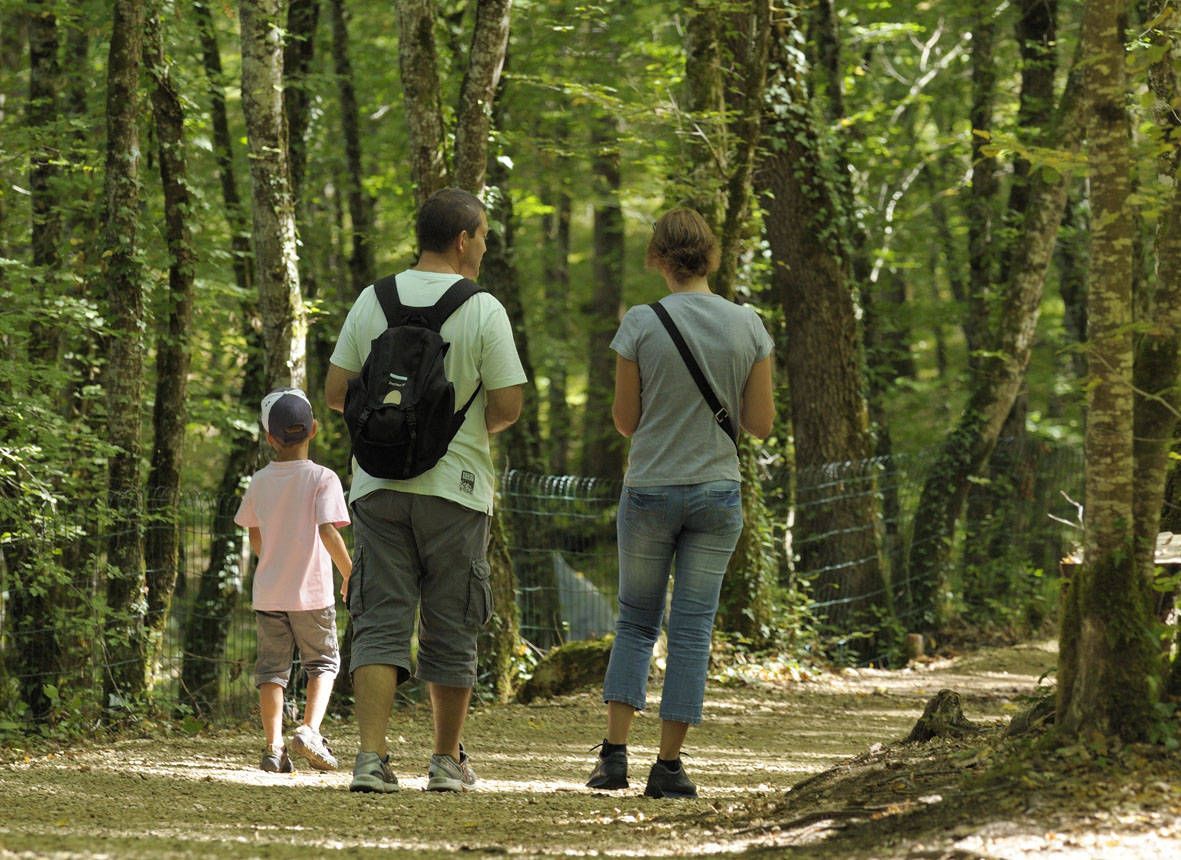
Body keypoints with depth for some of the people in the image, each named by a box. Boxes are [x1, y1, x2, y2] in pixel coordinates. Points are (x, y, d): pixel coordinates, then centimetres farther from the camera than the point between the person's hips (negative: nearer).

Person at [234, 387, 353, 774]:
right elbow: (328, 532, -19)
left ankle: (274, 745, -2)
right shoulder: (322, 479, -10)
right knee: (323, 661, 12)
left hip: (268, 593, 3)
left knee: (272, 667, 9)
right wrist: (351, 576, -9)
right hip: (313, 593, -3)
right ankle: (309, 730, -8)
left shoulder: (260, 481, 3)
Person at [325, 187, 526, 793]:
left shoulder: (372, 301, 3)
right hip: (455, 486, -2)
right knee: (451, 630, 9)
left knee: (380, 623, 1)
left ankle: (372, 757, -12)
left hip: (378, 482, 2)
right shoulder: (482, 311, -7)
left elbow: (336, 393, 4)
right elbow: (507, 407, -8)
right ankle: (447, 761, 18)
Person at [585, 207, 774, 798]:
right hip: (717, 493, 1)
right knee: (692, 628, 6)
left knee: (635, 621, 14)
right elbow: (760, 423, 1)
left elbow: (626, 420, -3)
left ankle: (615, 752, 4)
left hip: (649, 491, -1)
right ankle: (669, 766, 3)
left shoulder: (642, 325, -9)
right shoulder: (748, 326, -3)